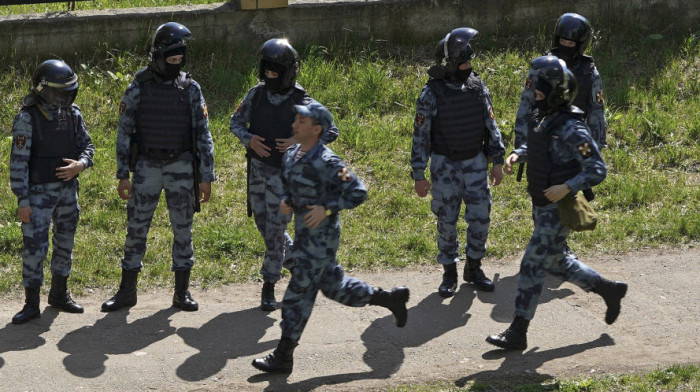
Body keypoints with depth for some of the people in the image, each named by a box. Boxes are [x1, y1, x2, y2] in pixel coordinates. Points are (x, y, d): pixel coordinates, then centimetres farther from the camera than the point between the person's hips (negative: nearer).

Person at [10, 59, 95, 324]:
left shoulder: (73, 113, 1)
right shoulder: (27, 118, -15)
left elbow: (86, 145, 8)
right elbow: (18, 162, -15)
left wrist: (80, 165, -15)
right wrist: (22, 201, -18)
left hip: (68, 189, 6)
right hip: (39, 192, -6)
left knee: (65, 242, 14)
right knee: (35, 246, -6)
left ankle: (59, 294, 30)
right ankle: (31, 304, 4)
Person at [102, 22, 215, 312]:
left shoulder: (191, 89, 0)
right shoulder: (138, 89, -2)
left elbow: (203, 135, 1)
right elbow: (124, 133, 1)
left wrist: (207, 177, -3)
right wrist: (122, 175, -3)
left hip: (181, 168, 0)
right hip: (147, 168, 0)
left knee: (183, 231, 4)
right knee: (136, 229, 2)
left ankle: (182, 292, 14)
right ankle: (127, 291, 13)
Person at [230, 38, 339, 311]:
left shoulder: (300, 102, -14)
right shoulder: (257, 94, -1)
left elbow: (330, 131, -12)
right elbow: (236, 121, 8)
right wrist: (248, 138, -13)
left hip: (284, 173, -5)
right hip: (257, 168, 5)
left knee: (275, 229, -4)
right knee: (263, 223, 15)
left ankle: (269, 285, 6)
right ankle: (293, 254, 41)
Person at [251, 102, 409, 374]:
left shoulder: (325, 162, -20)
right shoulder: (292, 156, 6)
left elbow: (358, 192, -18)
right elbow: (289, 187, 21)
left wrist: (327, 209, -23)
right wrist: (285, 201, -1)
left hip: (321, 235, -9)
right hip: (304, 233, 9)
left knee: (299, 293, -5)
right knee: (333, 285, 20)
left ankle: (283, 357, 3)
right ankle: (390, 299, 34)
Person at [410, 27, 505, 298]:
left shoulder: (477, 87, -2)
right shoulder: (432, 94, -13)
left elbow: (491, 125, 7)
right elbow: (420, 136, -9)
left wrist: (498, 161, 6)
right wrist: (419, 175, -10)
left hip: (475, 163, 3)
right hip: (445, 165, -3)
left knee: (480, 217, 3)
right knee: (447, 222, 4)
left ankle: (474, 268, 22)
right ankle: (449, 273, 19)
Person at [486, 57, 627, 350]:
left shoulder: (572, 129, -23)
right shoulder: (549, 119, 4)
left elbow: (598, 170, -22)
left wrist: (568, 187, -32)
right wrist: (516, 154, 8)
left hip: (557, 211, -9)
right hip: (542, 208, 9)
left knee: (532, 266, -4)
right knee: (558, 262, 20)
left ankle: (517, 333, 4)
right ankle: (609, 290, 35)